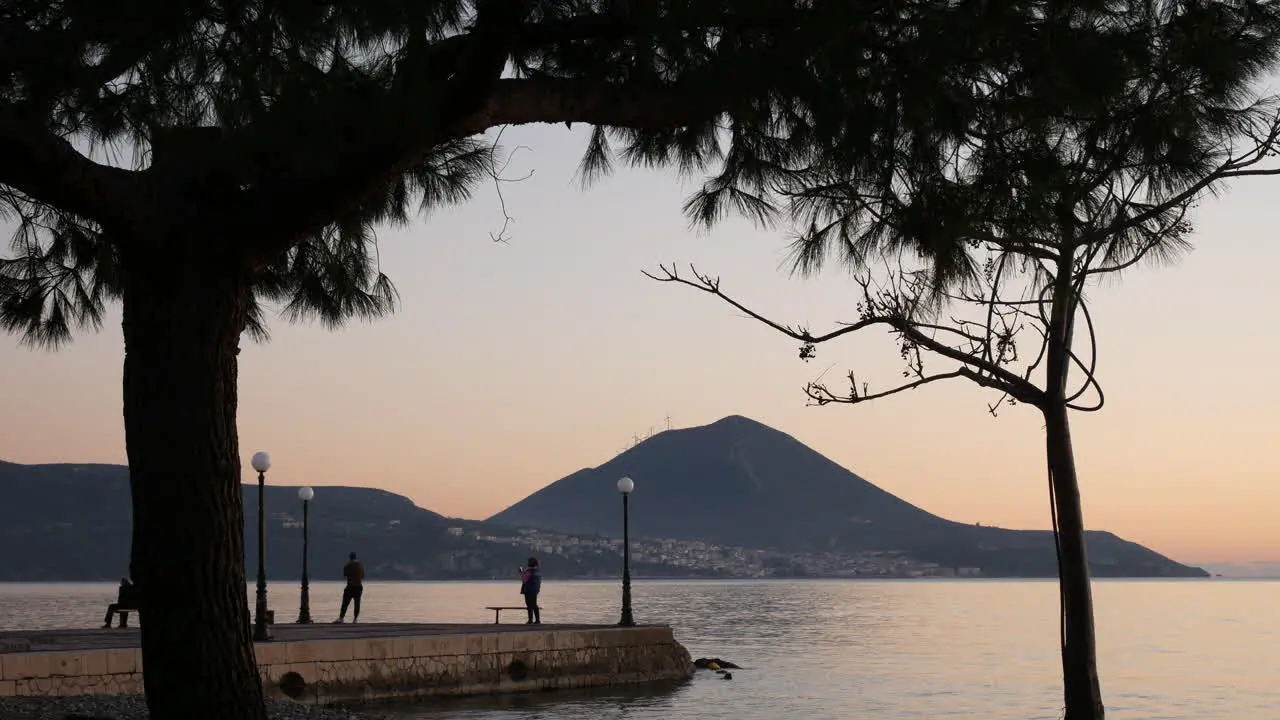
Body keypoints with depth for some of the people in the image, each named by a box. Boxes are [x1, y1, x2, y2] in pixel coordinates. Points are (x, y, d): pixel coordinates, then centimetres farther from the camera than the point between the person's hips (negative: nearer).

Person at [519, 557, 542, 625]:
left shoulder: (529, 571, -18)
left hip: (529, 590, -8)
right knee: (534, 605, 15)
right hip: (536, 590, 8)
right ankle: (538, 620, 14)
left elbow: (524, 580, -17)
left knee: (530, 606, -4)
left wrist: (521, 573, -2)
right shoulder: (539, 571, 8)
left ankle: (530, 620, -5)